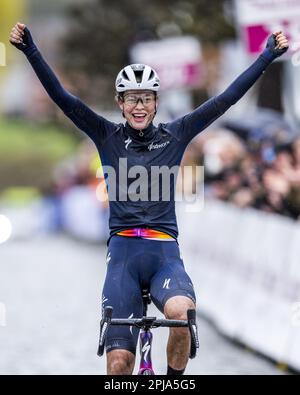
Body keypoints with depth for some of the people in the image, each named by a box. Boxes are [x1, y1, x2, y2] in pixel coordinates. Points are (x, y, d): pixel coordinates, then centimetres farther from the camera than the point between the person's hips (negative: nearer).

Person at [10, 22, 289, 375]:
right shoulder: (107, 136, 7)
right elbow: (61, 97, -2)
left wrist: (269, 55, 2)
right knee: (119, 363, -11)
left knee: (181, 312, -32)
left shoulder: (175, 135, 8)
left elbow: (226, 99, 6)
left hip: (164, 253, 0)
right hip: (123, 252, 0)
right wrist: (30, 51, -12)